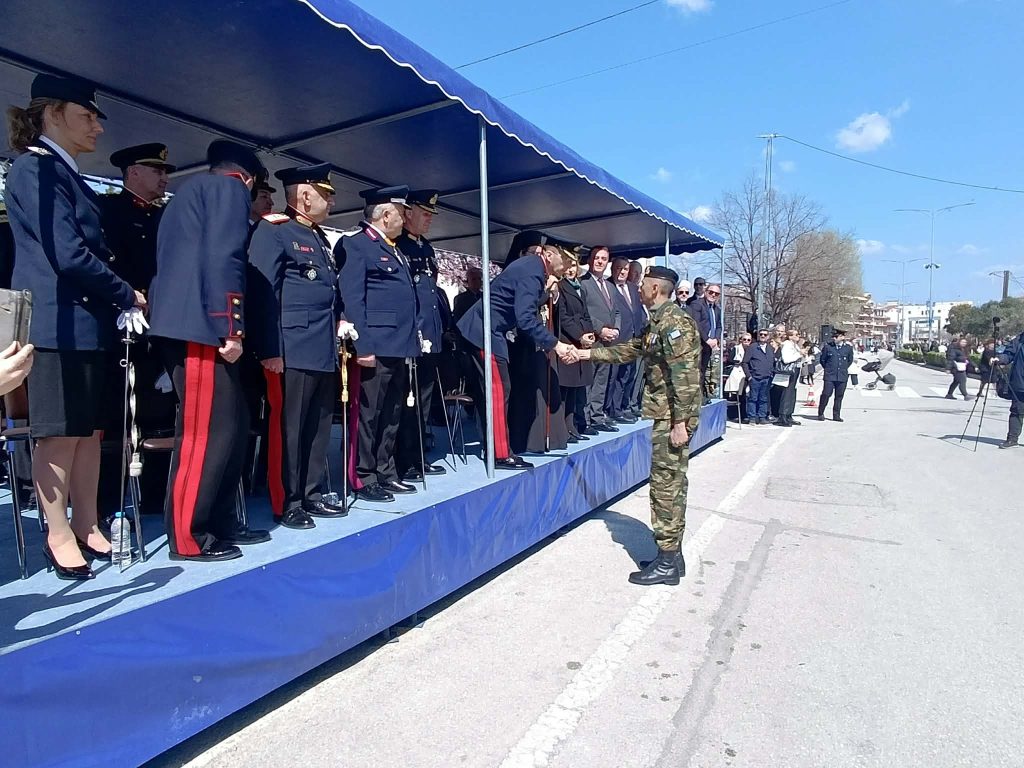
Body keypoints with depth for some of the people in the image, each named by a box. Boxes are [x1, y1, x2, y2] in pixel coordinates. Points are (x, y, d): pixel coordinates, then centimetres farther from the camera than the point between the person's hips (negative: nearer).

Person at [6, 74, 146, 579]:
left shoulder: (66, 175, 20)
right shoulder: (35, 168, -8)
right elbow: (69, 255, -17)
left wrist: (114, 302, 5)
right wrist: (128, 295, -6)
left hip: (87, 323, 9)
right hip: (58, 324, -9)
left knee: (90, 430, 10)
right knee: (59, 434, -1)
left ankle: (86, 527, 20)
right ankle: (59, 536, 10)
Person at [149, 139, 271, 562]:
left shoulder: (192, 189, 29)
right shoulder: (230, 188, 2)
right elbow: (223, 257, -14)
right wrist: (232, 328, -18)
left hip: (183, 324, 10)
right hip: (202, 325, -10)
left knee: (232, 425, 11)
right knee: (207, 430, -6)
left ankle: (219, 523, 17)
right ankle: (188, 536, 0)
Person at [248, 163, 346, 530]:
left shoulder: (320, 238, 21)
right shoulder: (272, 232, -4)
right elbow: (262, 293, -13)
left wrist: (342, 324, 13)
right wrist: (270, 350, -18)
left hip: (325, 351, 8)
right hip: (293, 351, -8)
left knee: (319, 428, 11)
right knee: (288, 428, 0)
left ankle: (312, 495, 22)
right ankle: (286, 503, 10)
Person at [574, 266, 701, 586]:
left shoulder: (674, 322, -14)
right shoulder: (658, 323, 17)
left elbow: (683, 375, -21)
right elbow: (626, 351, 25)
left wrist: (680, 422, -23)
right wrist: (586, 353, 24)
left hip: (672, 417, -10)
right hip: (667, 415, 10)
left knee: (666, 485, -5)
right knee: (670, 484, 13)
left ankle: (666, 563, 4)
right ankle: (672, 555, 23)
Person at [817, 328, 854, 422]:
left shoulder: (848, 348, 5)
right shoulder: (828, 347, 1)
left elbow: (850, 360, 20)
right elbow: (822, 359, 11)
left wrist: (844, 368, 13)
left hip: (842, 376, 2)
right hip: (829, 376, -2)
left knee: (839, 396, 6)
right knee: (826, 394, -7)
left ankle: (836, 415, 16)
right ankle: (820, 414, 6)